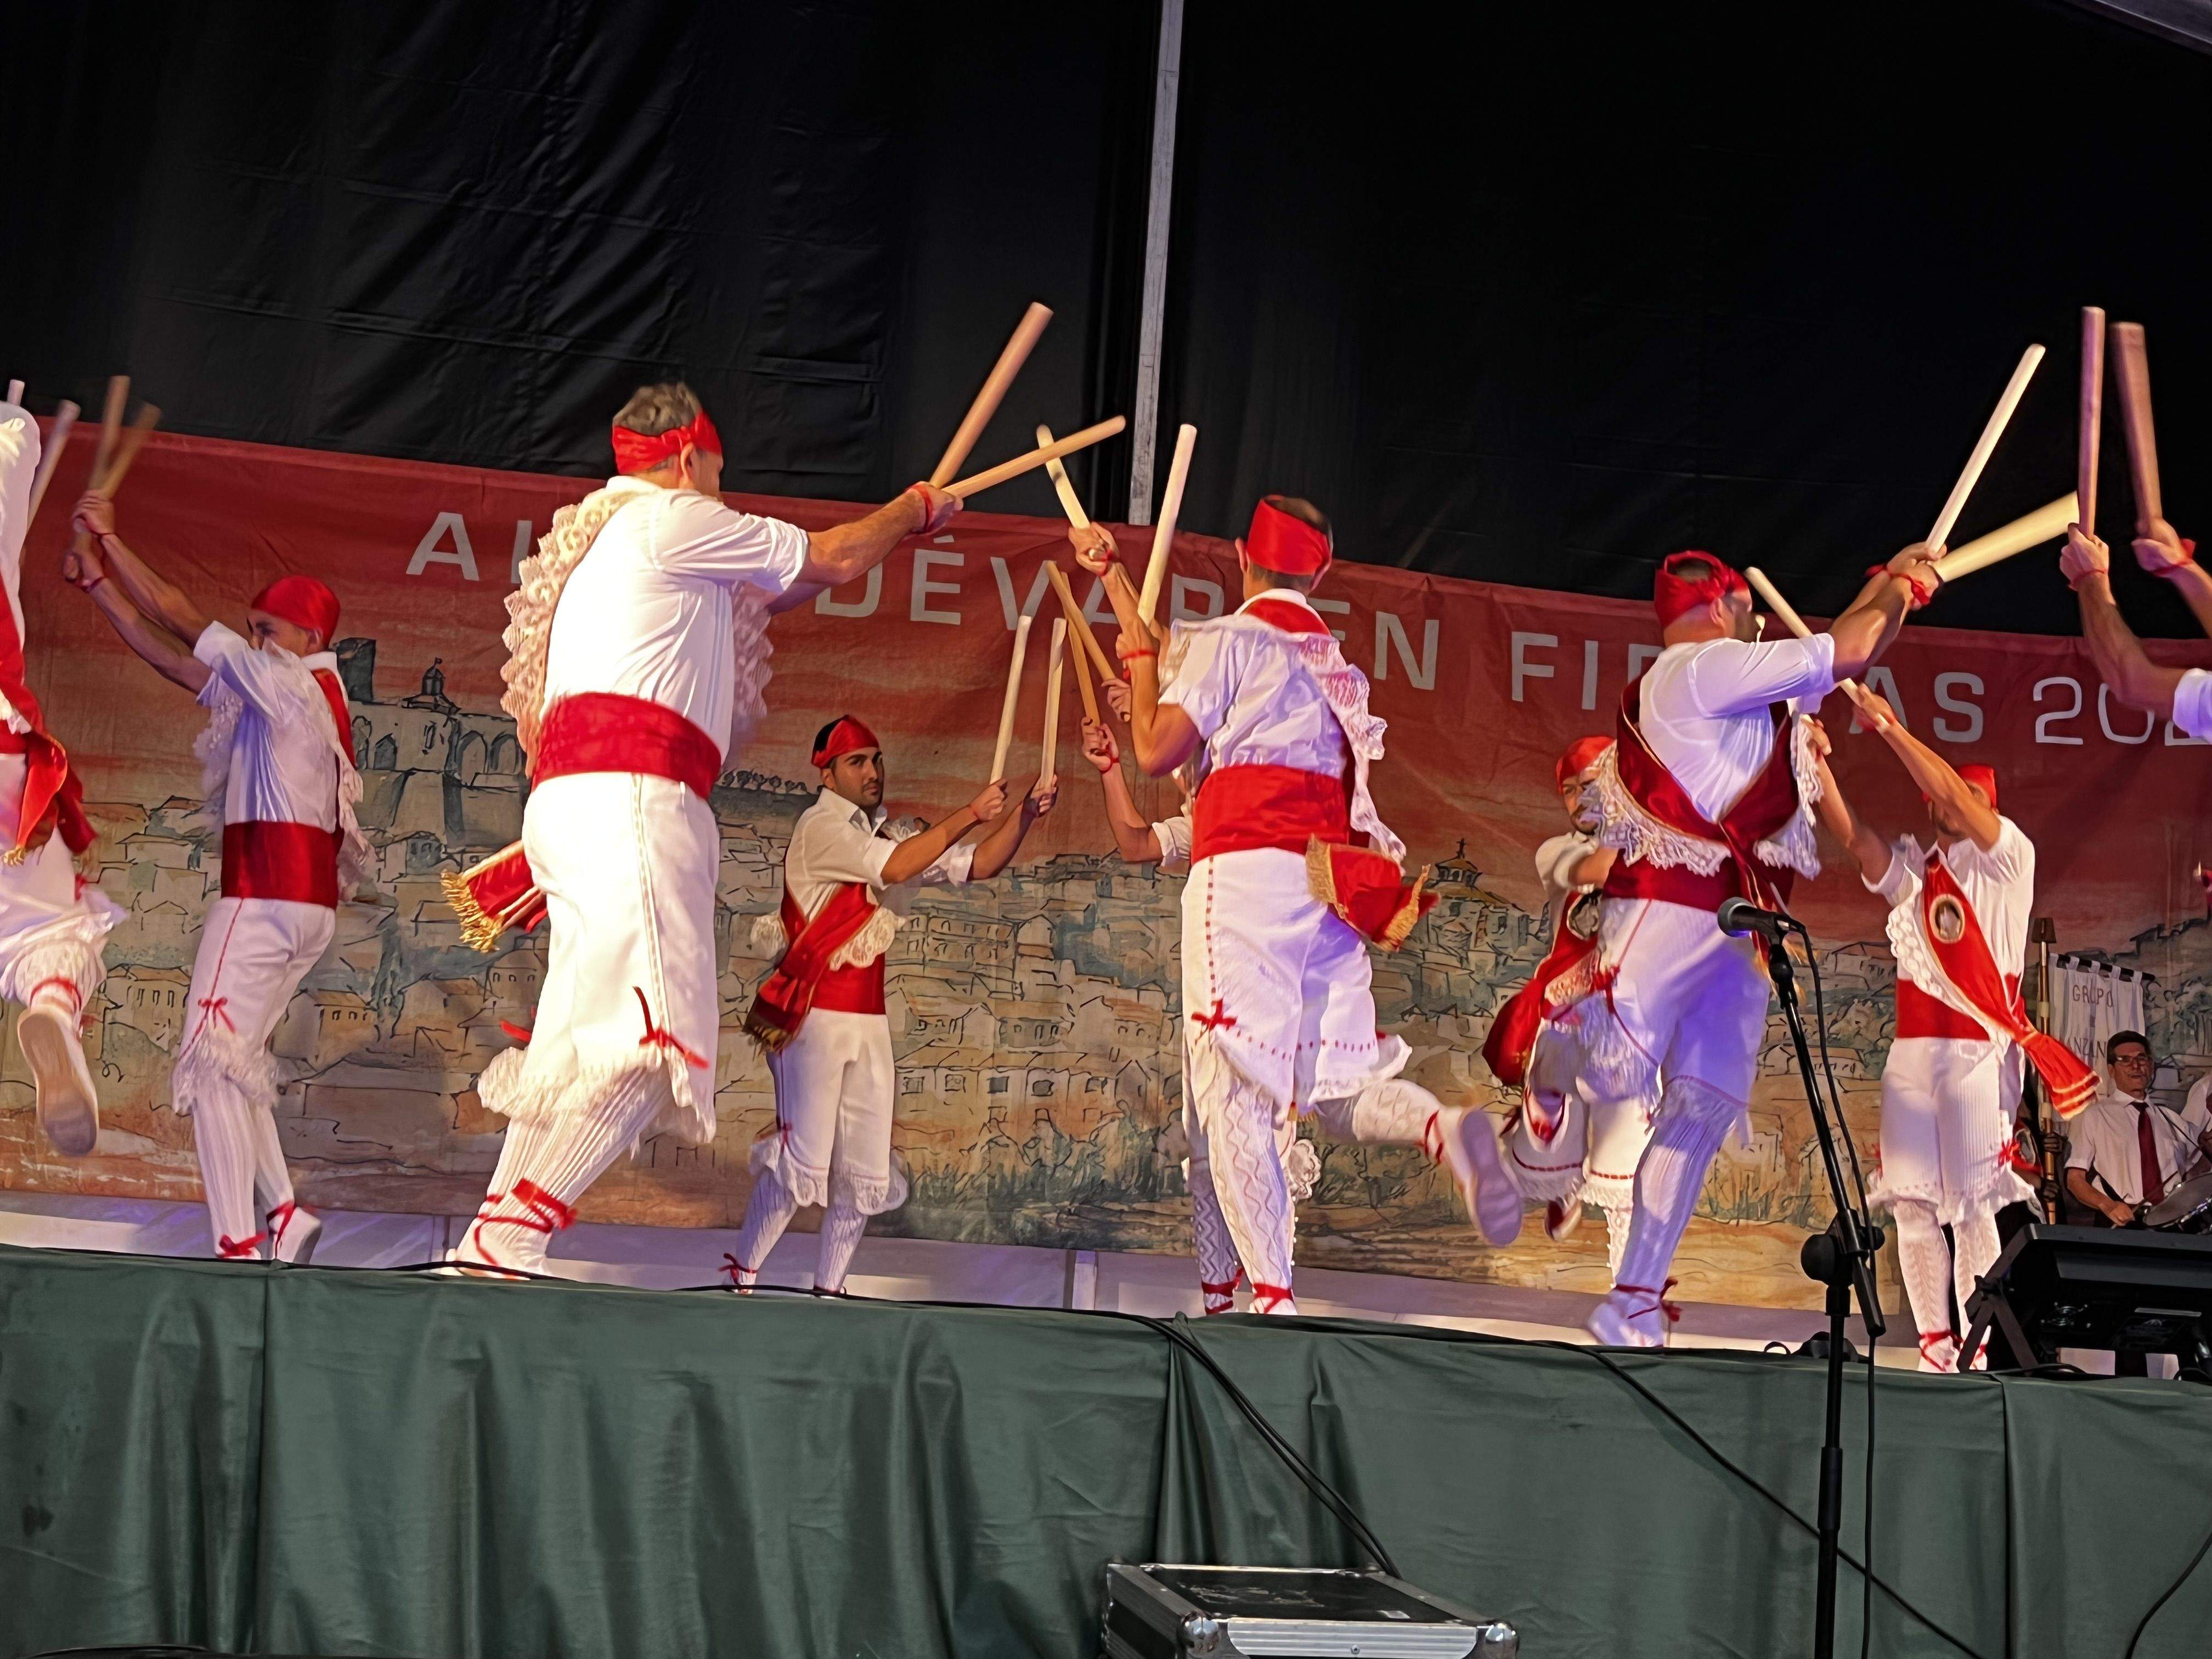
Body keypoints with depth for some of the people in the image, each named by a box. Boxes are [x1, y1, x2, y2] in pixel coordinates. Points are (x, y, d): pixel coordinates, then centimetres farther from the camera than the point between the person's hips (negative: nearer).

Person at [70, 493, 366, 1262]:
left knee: (212, 1061, -11)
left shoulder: (296, 684, -5)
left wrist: (112, 541, 3)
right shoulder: (272, 695, 21)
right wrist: (99, 584, 16)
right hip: (301, 904, 10)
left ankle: (239, 1244, -16)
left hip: (267, 900, -10)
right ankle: (281, 1211, 8)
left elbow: (184, 621, -5)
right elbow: (173, 658, 19)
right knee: (236, 1061, 12)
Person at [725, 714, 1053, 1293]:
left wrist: (1025, 815, -7)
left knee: (866, 1171, 5)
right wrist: (970, 814, -17)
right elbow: (894, 868, -20)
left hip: (869, 1022, 7)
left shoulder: (894, 835, 15)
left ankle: (829, 1289, 15)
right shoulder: (820, 826, -6)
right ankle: (742, 1277, 1)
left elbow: (978, 866, 9)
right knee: (803, 1159, -12)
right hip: (815, 1016, -7)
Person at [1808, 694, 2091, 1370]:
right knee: (1913, 1205, 2)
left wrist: (1890, 729, -15)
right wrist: (1818, 760, -11)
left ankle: (1976, 1353, -6)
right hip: (1910, 1053, 5)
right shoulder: (1909, 866, 16)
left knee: (1973, 1206, -9)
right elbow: (1849, 831, 2)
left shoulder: (2007, 856, 2)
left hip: (1978, 1052, -5)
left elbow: (1954, 794, -13)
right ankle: (1935, 1348, 7)